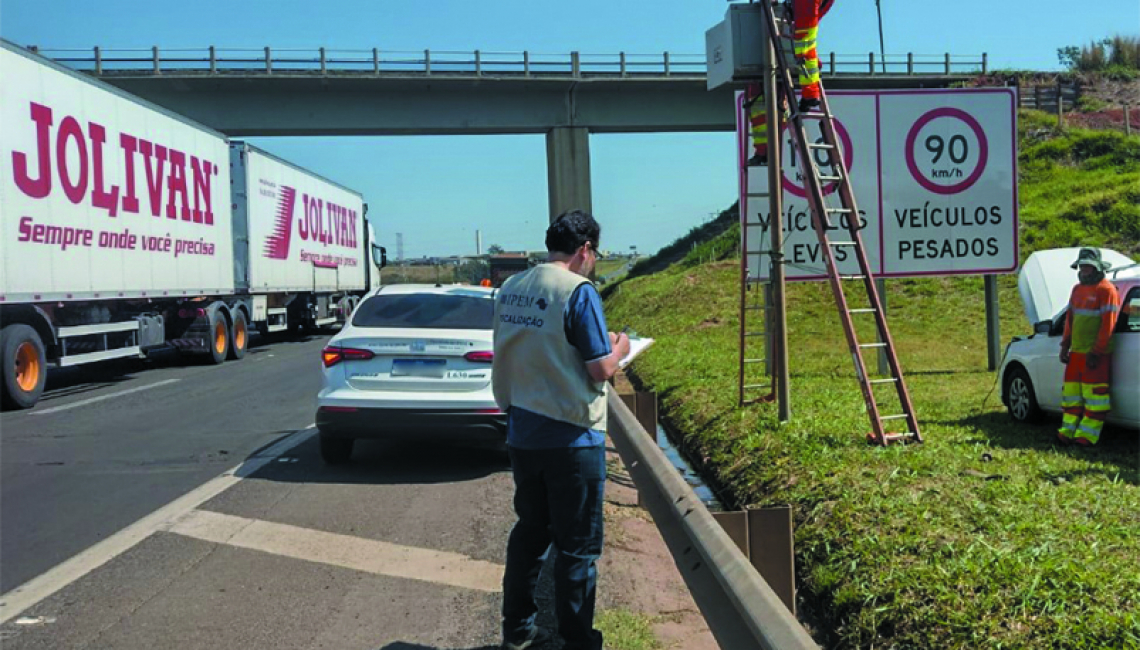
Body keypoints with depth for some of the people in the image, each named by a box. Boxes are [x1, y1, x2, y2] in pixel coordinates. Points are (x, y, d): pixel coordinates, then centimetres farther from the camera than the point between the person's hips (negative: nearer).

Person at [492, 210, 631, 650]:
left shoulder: (510, 289, 5)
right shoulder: (579, 291, -15)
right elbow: (601, 370, -15)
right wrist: (618, 349, 6)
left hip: (522, 433, 7)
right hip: (571, 437, -6)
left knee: (530, 531, 20)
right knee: (577, 545, 6)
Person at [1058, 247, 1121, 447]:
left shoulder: (1106, 290, -11)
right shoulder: (1077, 289, 15)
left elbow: (1108, 324, -15)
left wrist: (1096, 352, -17)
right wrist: (1065, 345, 14)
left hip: (1096, 355, -8)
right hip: (1076, 352, 8)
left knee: (1094, 393, -3)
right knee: (1071, 392, 11)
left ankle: (1087, 435, 1)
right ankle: (1068, 431, 18)